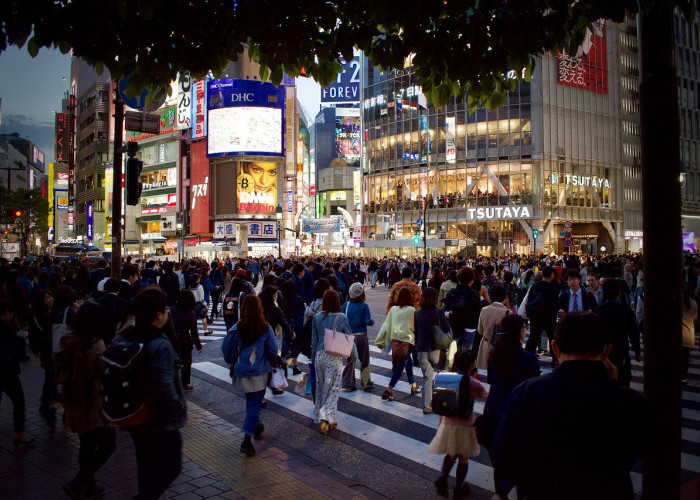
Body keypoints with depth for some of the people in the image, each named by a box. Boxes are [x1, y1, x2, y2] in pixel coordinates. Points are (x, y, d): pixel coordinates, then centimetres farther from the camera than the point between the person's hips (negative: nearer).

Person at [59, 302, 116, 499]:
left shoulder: (69, 342, 0)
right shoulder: (97, 345, -22)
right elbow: (109, 374, -18)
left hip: (75, 402, 8)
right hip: (94, 404, -8)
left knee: (87, 444, 21)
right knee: (107, 444, 5)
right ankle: (76, 483, 0)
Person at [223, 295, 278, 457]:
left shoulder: (236, 329, -7)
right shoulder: (266, 328, -11)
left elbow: (229, 352, 0)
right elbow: (273, 351, -5)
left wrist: (233, 363, 19)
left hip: (242, 372, 3)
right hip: (260, 372, -2)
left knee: (251, 401, 22)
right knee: (255, 403, 2)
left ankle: (255, 427, 40)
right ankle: (247, 439, -6)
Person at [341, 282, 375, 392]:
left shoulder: (346, 305, -3)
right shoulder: (364, 306, -10)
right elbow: (368, 321, -14)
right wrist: (372, 321, 6)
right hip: (361, 336, -2)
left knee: (349, 361, 10)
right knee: (364, 360, 12)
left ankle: (348, 384, 11)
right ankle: (366, 383, 20)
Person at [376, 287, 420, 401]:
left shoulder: (393, 309, 4)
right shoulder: (411, 310, -6)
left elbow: (386, 325, 6)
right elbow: (415, 326, 3)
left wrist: (381, 341, 11)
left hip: (395, 340, 5)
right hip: (407, 340, -5)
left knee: (408, 361, 23)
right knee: (400, 366, -1)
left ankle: (413, 386, 32)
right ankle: (388, 391, -7)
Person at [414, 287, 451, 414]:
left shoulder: (417, 313, 0)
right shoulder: (439, 313, -10)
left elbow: (414, 331, 8)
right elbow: (447, 331, -9)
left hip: (421, 350, 2)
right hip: (436, 350, -2)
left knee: (427, 377, 8)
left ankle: (427, 405, 6)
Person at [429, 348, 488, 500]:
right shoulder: (473, 384, -19)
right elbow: (487, 396, 1)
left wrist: (440, 422, 16)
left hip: (448, 424, 3)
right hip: (465, 426, -3)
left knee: (451, 454, 25)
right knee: (463, 458, 17)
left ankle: (442, 477, 5)